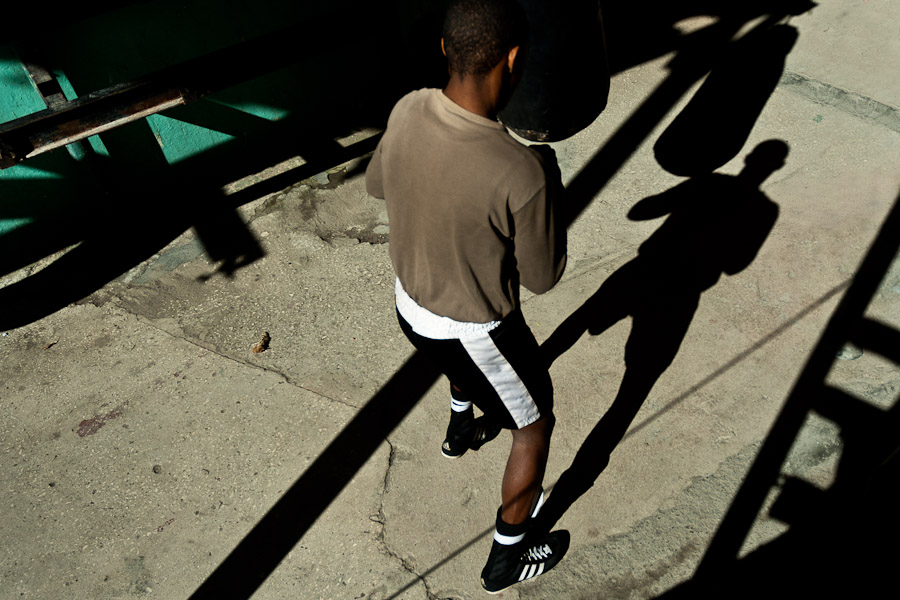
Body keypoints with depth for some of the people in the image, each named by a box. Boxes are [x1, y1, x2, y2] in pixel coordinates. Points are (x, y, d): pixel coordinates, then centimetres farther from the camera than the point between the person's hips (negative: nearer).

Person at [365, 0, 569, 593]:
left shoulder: (407, 111, -15)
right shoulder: (522, 174, -34)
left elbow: (377, 185, 5)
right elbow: (542, 277, -17)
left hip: (410, 302, 7)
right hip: (474, 332, -6)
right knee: (536, 426, 19)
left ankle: (462, 431, 70)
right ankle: (508, 557, 39)